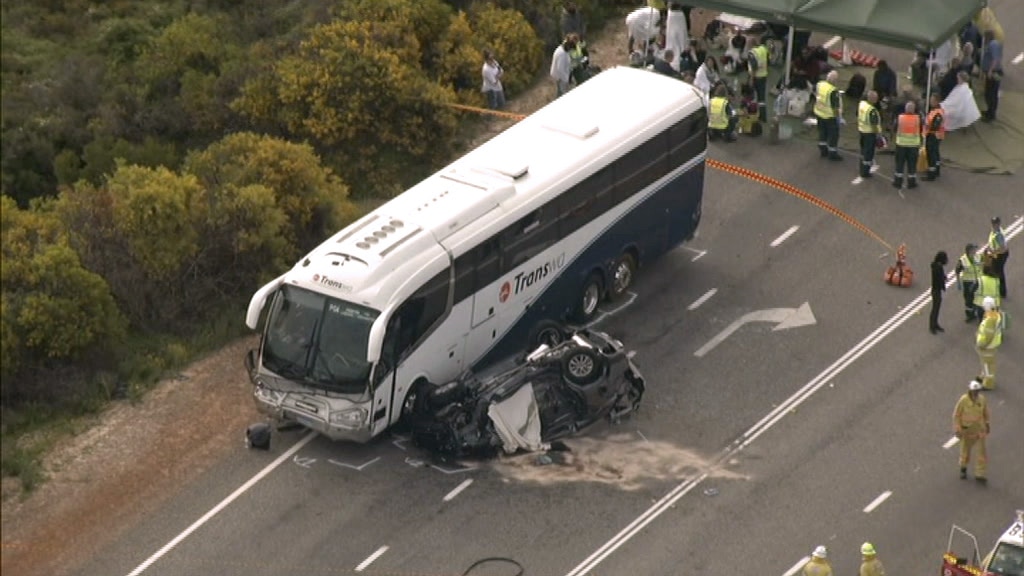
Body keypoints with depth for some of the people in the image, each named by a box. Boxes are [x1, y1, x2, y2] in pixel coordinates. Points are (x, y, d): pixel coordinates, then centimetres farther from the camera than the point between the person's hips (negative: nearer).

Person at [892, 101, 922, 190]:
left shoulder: (899, 117, -10)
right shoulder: (918, 118, -10)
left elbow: (895, 129, 2)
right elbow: (921, 130, 3)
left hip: (901, 143, 0)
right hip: (914, 144, 0)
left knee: (900, 163, 11)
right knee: (912, 164, 10)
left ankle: (898, 182, 14)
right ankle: (911, 182, 16)